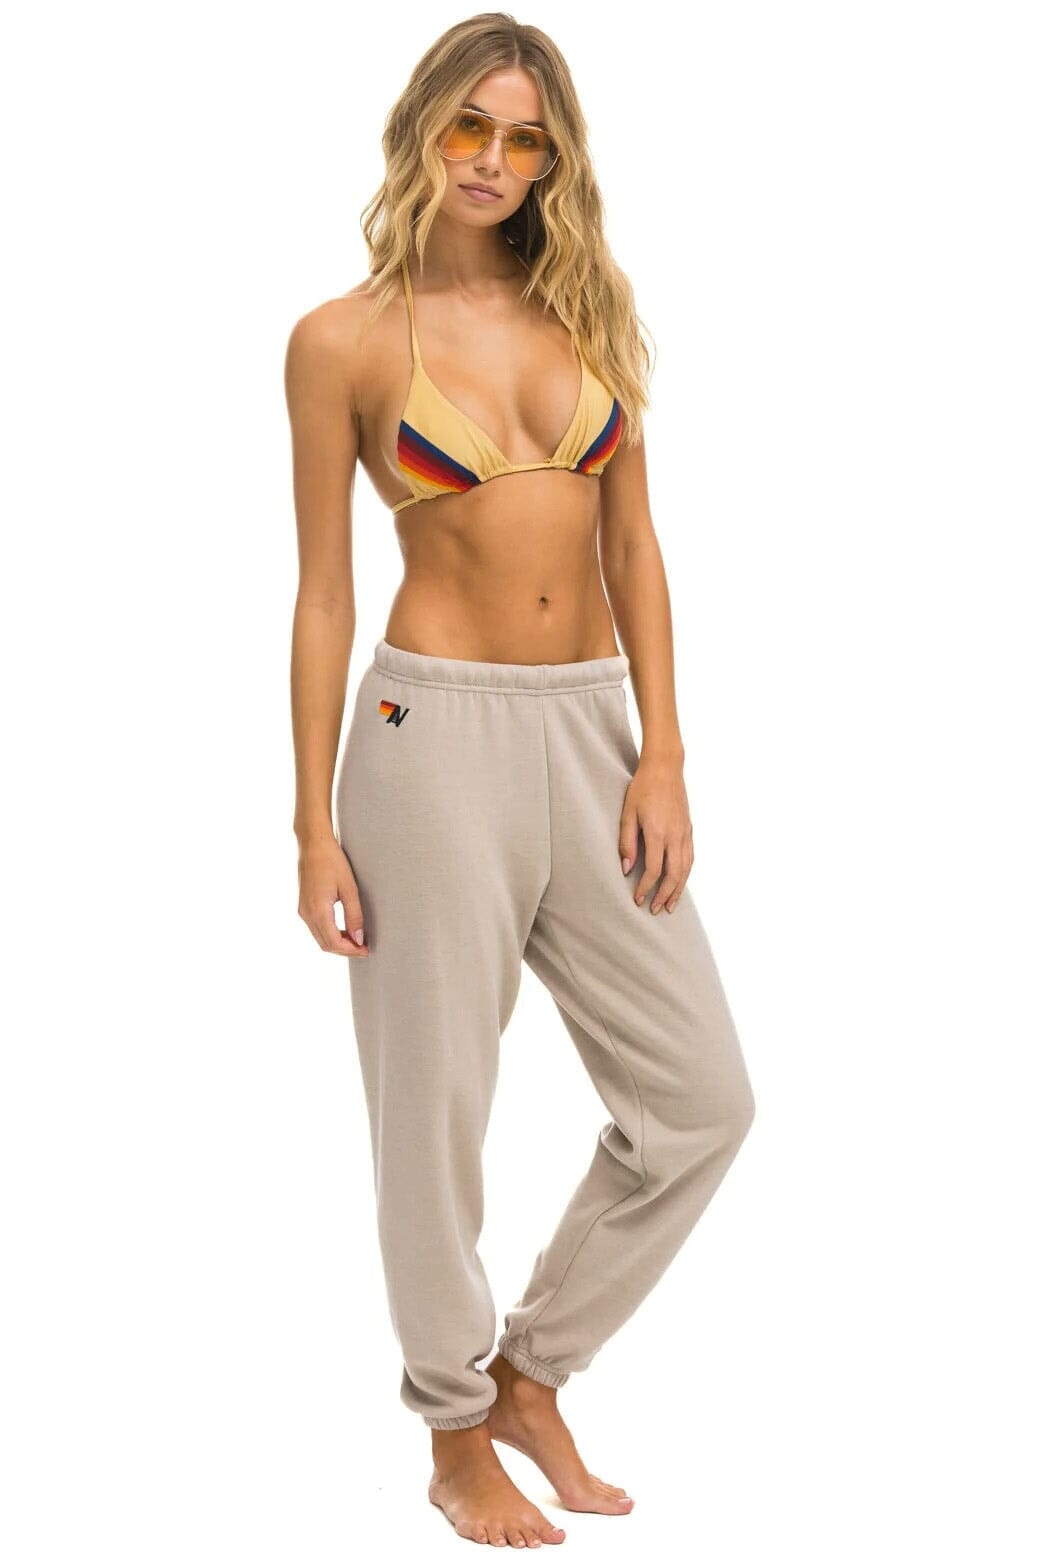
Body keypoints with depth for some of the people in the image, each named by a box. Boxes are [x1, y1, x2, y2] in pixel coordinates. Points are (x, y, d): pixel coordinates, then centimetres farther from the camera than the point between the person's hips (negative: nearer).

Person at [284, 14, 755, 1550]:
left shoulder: (588, 314, 9)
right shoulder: (344, 341, -2)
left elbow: (633, 547, 8)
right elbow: (324, 590, -1)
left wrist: (662, 755, -1)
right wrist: (313, 822, -3)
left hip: (591, 730, 5)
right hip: (437, 731, -5)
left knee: (702, 1098, 5)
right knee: (439, 1106, 4)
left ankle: (532, 1375, 25)